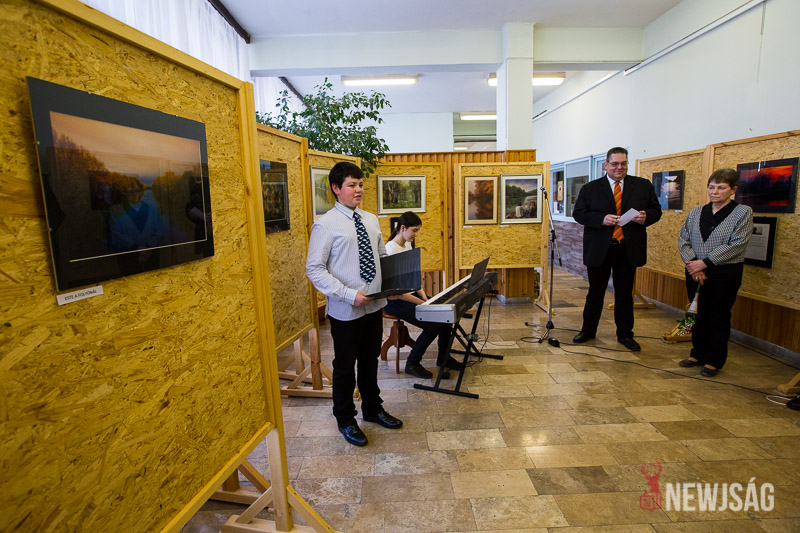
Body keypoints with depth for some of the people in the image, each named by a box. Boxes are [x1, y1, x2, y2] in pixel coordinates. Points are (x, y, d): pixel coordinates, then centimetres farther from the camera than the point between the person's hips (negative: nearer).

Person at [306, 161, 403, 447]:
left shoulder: (371, 220, 7)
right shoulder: (325, 225, -13)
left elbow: (382, 255, 16)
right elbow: (314, 269, -16)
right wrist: (350, 295, -23)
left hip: (374, 306, 6)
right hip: (346, 311, -6)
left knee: (370, 361, 22)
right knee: (345, 366, 12)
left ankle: (373, 409, 45)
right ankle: (345, 420, 35)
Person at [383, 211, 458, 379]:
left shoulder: (407, 245, 7)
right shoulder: (391, 249, -22)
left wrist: (424, 297, -2)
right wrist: (421, 303, -22)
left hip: (410, 293, 9)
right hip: (395, 301, -9)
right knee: (433, 324, -20)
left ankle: (443, 357, 14)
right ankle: (412, 363, 1)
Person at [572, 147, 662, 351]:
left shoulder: (643, 186, 7)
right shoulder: (590, 188, 2)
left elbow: (656, 210, 10)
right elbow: (578, 213, -4)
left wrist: (646, 217, -13)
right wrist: (601, 219, -18)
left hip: (629, 249, 2)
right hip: (599, 249, -1)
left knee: (625, 294, 11)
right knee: (595, 292, 10)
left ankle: (625, 334, 25)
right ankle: (588, 330, 24)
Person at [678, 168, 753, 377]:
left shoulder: (743, 213, -3)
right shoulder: (695, 213, 8)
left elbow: (737, 244, -13)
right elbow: (683, 239, 2)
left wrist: (705, 262, -18)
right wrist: (692, 263, -13)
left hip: (725, 273, -3)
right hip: (695, 273, 4)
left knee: (718, 317, 5)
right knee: (698, 314, 12)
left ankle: (713, 360, 19)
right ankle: (697, 354, 27)